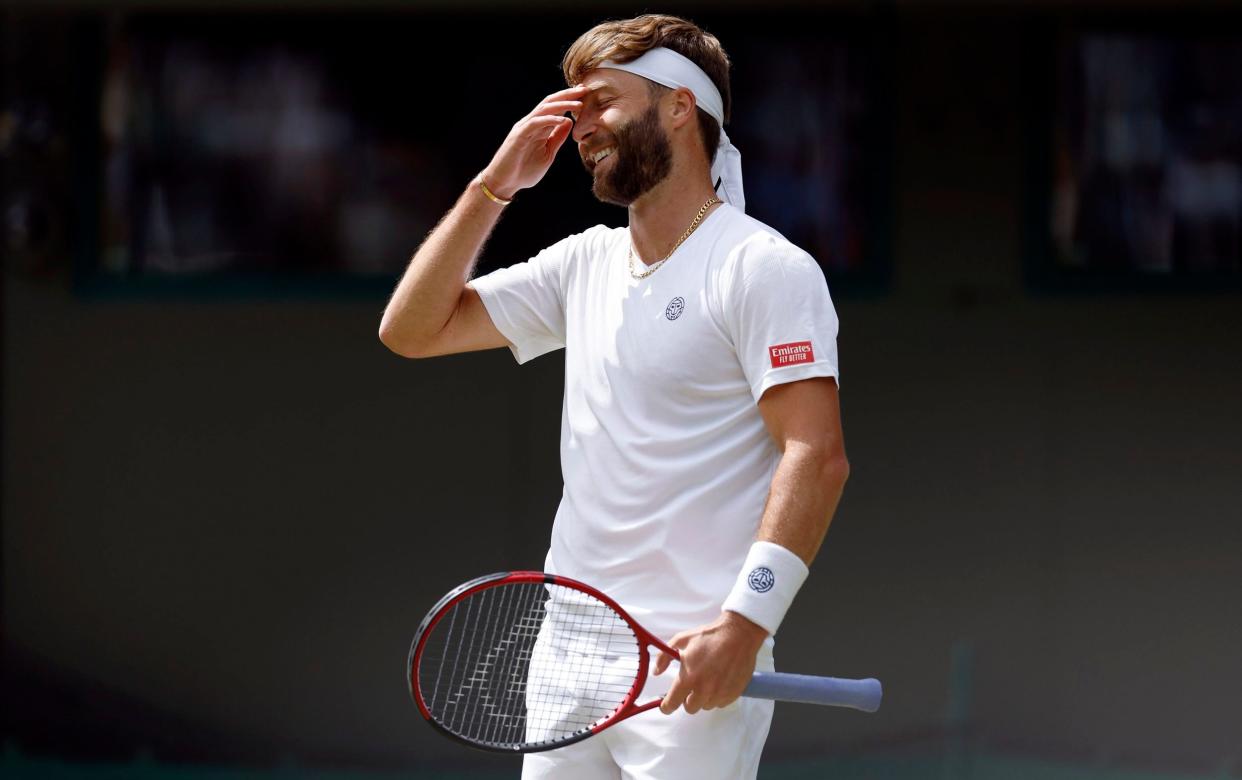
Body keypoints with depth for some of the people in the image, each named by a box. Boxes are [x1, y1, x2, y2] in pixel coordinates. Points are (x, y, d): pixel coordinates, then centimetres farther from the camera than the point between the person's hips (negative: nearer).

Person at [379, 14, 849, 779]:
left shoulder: (768, 269, -8)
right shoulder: (584, 263, 15)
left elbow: (817, 457, -16)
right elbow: (413, 330, 17)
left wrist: (744, 622, -25)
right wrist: (493, 186, 8)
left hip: (695, 665, -7)